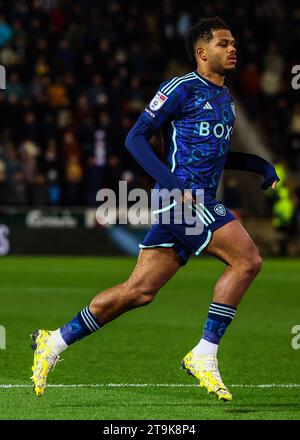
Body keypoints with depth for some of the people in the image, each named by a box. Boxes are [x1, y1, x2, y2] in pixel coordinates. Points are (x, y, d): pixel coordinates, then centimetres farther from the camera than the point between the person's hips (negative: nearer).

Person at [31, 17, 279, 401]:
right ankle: (204, 356, -15)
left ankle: (54, 342, 14)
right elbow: (135, 138, -8)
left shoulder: (224, 98, 21)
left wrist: (261, 165, 18)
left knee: (139, 290, 6)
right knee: (247, 259, -19)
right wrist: (173, 184, -19)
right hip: (182, 196, -9)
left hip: (200, 202, 9)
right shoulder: (182, 89, -5)